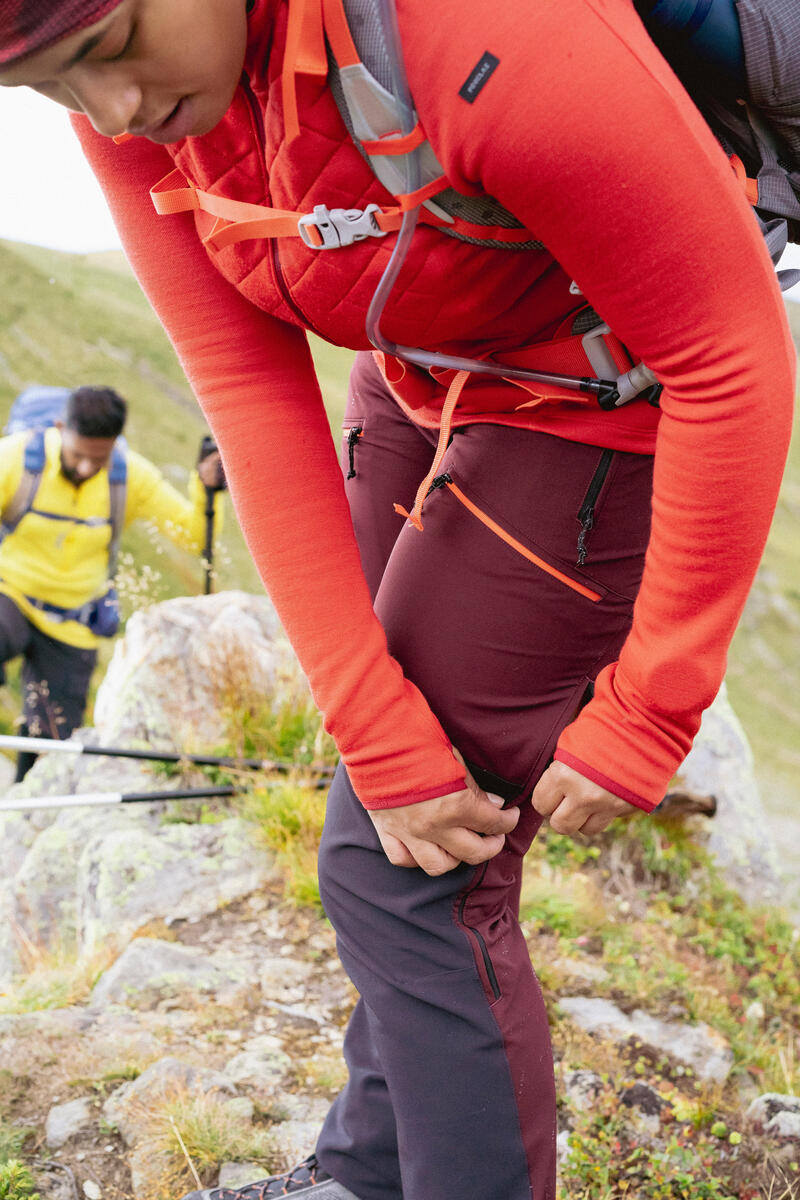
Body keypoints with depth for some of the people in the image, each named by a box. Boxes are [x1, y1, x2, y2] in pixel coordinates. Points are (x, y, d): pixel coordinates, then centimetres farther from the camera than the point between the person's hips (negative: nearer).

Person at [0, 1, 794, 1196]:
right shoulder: (127, 100, -15)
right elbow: (255, 400, -14)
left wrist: (645, 716, -21)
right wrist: (384, 744, -16)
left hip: (596, 410, -6)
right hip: (417, 394, 7)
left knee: (402, 866, -6)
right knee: (393, 815, 15)